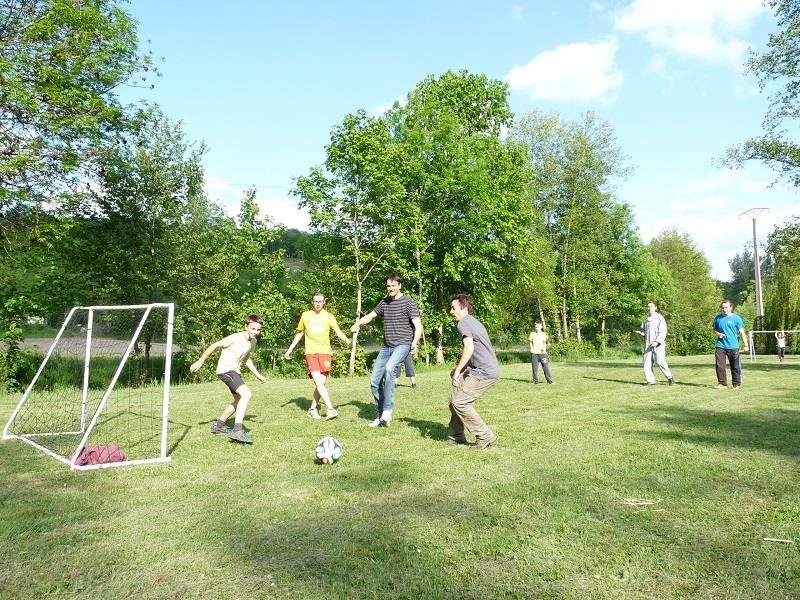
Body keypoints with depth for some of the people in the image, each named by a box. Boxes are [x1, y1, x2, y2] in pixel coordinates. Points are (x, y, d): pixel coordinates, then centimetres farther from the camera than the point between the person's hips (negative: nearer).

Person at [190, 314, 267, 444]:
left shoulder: (253, 341, 6)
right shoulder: (236, 338, -19)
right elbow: (215, 346, -11)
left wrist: (257, 375, 16)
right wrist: (200, 361, -8)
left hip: (235, 371, 10)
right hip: (225, 369, -10)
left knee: (239, 400, 20)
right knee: (246, 393, -27)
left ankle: (219, 424, 36)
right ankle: (237, 430, -30)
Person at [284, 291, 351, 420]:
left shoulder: (329, 317, 4)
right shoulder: (305, 316, 10)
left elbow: (338, 332, -8)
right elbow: (299, 333, 22)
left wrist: (347, 340, -28)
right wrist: (290, 349, 21)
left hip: (325, 352, 0)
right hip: (311, 353, 0)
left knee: (322, 383, -3)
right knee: (318, 382, -16)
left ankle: (312, 408, 17)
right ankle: (330, 409, -19)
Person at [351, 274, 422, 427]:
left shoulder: (408, 303, -6)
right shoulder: (384, 303, 12)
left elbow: (418, 326, -12)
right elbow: (370, 316, 23)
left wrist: (414, 343, -31)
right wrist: (357, 324, 2)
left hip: (402, 345, -7)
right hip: (386, 347, 7)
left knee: (389, 368, -33)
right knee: (374, 381, 3)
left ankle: (387, 410, -27)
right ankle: (381, 416, 17)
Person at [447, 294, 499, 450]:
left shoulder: (463, 324, -12)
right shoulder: (474, 322, 20)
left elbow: (469, 348, -28)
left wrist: (458, 370, -22)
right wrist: (459, 370, 20)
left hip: (484, 373, -10)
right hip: (477, 370, 10)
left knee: (459, 402, -11)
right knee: (455, 397, 12)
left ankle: (485, 436, -2)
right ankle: (456, 436, 20)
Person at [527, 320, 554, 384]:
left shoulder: (543, 334, 5)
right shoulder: (532, 334, 5)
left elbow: (544, 343, 6)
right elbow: (530, 342, 12)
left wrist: (544, 348, -13)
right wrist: (531, 349, -1)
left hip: (542, 353, 0)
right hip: (534, 353, 0)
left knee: (546, 367, -2)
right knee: (535, 367, 1)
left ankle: (549, 380, 6)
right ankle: (536, 380, 10)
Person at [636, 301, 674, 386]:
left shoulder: (659, 318, -6)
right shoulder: (646, 319, 13)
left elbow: (663, 332, -11)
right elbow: (643, 330, 24)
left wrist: (657, 342, -22)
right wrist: (641, 333, 0)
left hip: (658, 344, -6)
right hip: (648, 344, 6)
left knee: (660, 361, -14)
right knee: (647, 362, 0)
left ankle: (670, 377, 4)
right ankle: (650, 381, 6)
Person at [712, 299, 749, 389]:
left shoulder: (736, 318, -2)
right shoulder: (718, 318, 7)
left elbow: (742, 332, 0)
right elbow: (715, 329, 20)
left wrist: (745, 345, -4)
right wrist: (718, 334, -3)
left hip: (733, 346, -2)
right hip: (720, 346, 2)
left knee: (735, 366, 5)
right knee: (719, 365, -2)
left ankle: (737, 384, 17)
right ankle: (722, 383, 8)